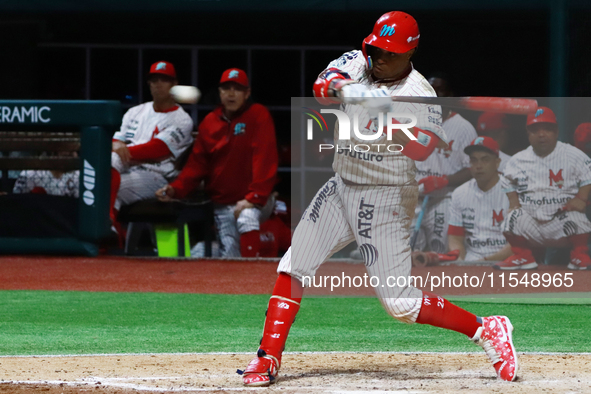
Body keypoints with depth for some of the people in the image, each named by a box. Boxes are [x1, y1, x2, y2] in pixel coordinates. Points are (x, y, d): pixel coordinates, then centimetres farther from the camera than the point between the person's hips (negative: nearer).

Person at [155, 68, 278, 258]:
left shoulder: (258, 116, -6)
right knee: (230, 255, -6)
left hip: (253, 201, -5)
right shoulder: (209, 122, 9)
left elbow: (265, 159, -15)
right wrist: (175, 189, -8)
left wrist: (253, 199, -26)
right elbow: (197, 164, 9)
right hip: (222, 206, 5)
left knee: (247, 218, -36)